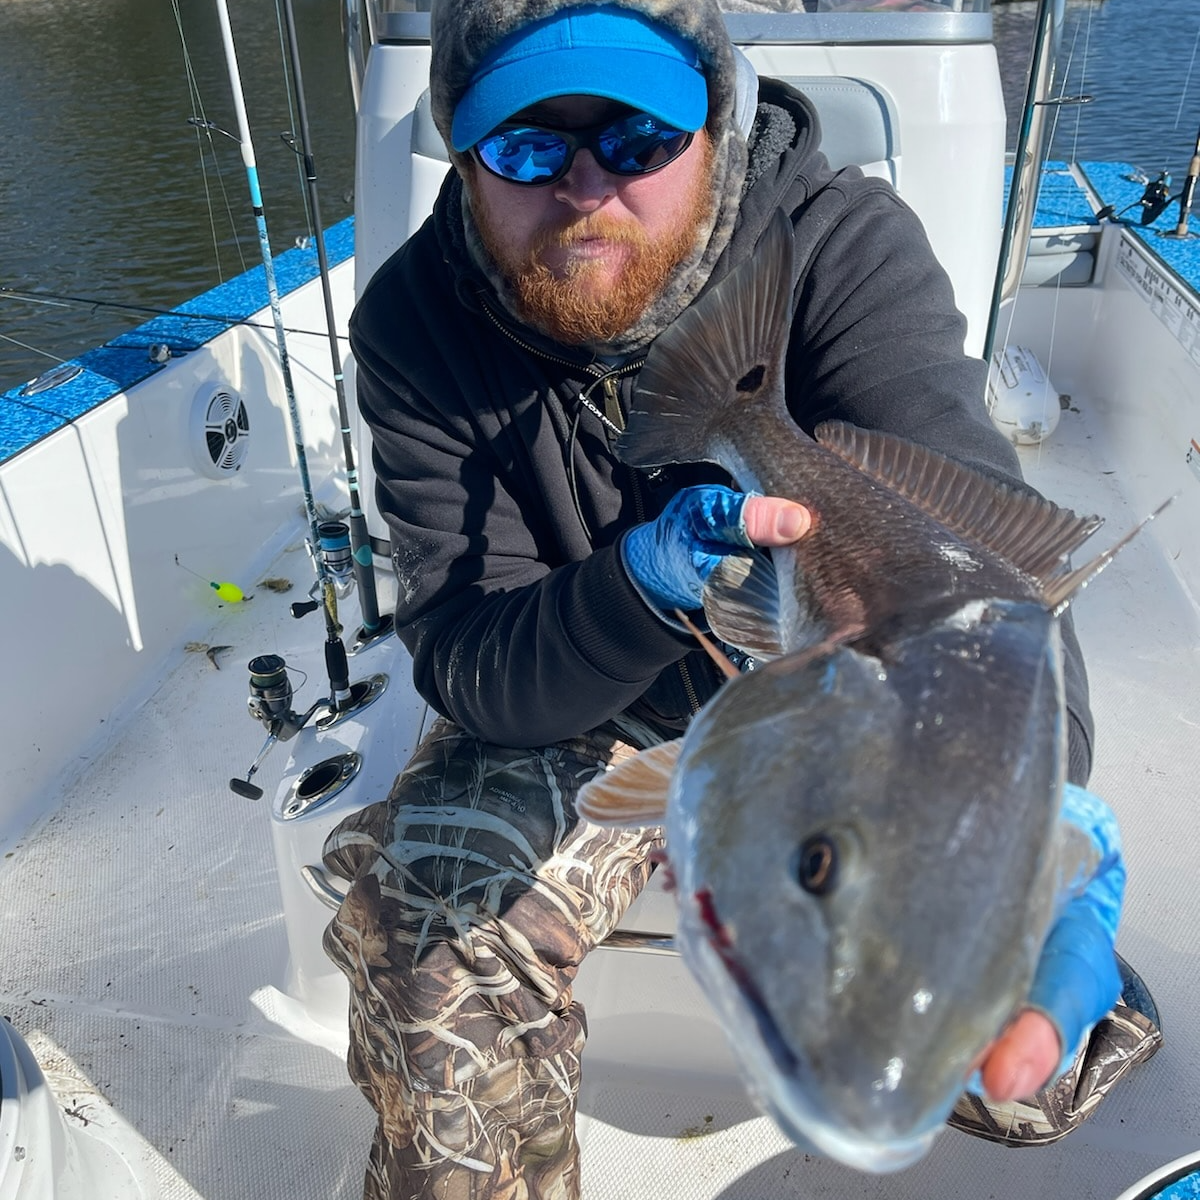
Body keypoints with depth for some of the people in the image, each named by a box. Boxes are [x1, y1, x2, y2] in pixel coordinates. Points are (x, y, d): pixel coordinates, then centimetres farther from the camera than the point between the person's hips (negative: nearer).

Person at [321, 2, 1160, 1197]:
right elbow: (465, 668, -23)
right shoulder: (419, 324, -17)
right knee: (421, 928, -22)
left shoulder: (847, 246, -22)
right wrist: (644, 585, -44)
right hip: (579, 710, 1)